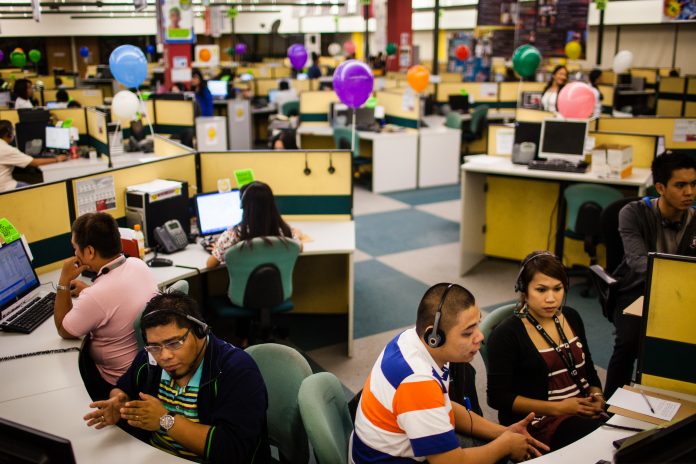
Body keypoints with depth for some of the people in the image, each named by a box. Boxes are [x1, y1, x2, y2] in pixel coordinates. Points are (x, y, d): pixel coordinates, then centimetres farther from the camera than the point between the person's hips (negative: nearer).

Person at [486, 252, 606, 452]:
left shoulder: (571, 317, 10)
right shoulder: (505, 335, -10)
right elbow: (498, 397, -11)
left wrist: (597, 396, 0)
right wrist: (558, 408, -16)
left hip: (584, 412, 7)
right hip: (539, 420, -7)